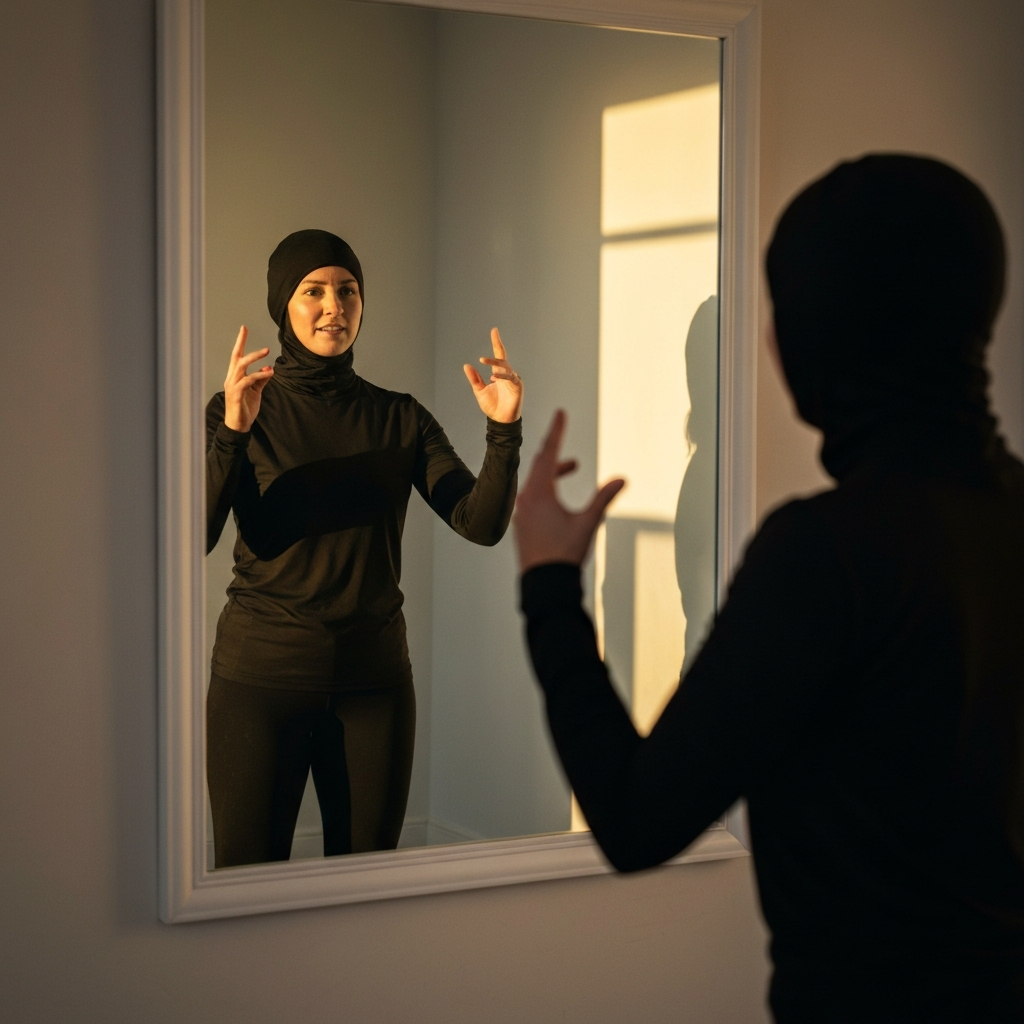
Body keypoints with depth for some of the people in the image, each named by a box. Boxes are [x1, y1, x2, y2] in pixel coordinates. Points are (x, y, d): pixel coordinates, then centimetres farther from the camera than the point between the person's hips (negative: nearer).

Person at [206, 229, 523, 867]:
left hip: (374, 674, 2)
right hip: (260, 671, -2)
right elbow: (194, 537, -14)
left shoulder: (401, 418, 7)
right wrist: (232, 434, -27)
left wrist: (504, 432, -18)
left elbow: (482, 523, -3)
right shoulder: (238, 410, 0)